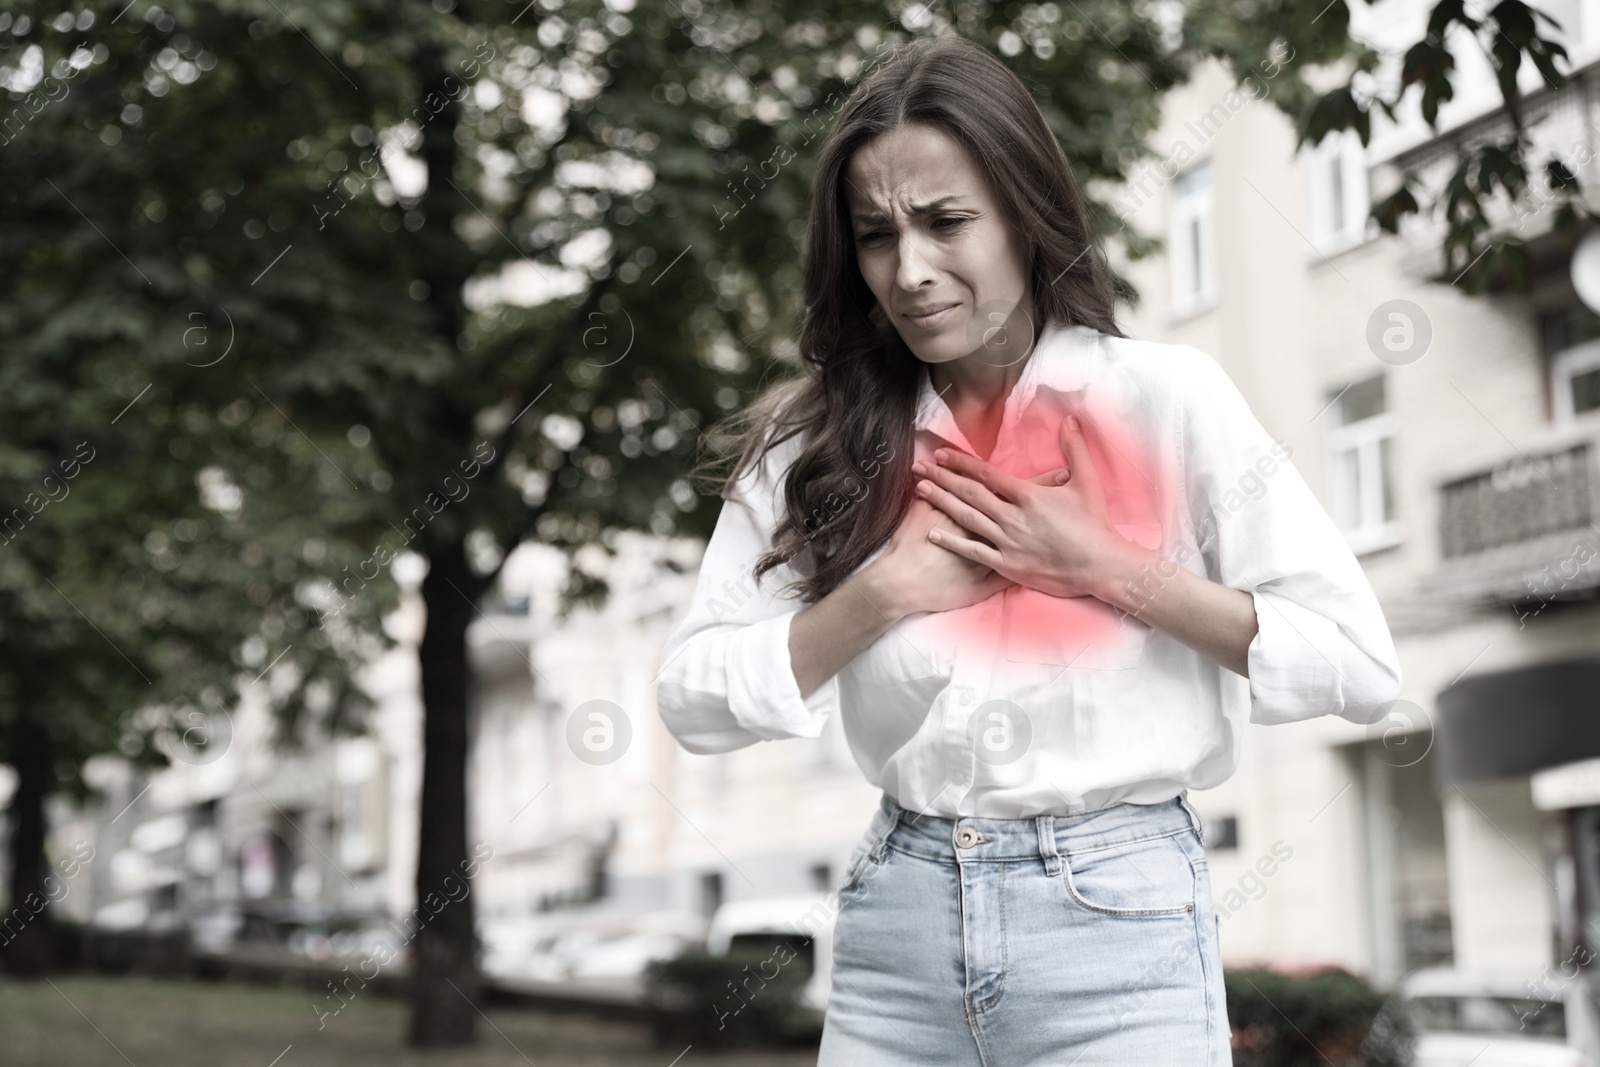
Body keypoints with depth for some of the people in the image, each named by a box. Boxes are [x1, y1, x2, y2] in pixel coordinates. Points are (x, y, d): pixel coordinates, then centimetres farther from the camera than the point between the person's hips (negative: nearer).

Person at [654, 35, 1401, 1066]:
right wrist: (889, 589, -11)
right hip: (897, 914, 2)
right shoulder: (820, 436, 3)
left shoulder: (1167, 396, -4)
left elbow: (1360, 663, -7)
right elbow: (694, 697, -1)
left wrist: (1105, 569, -12)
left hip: (1117, 914, -2)